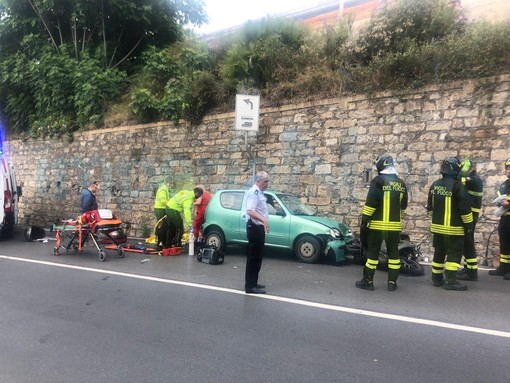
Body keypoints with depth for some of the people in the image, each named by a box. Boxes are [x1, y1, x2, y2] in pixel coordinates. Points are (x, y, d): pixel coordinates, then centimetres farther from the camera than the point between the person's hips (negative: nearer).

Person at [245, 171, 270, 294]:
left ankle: (253, 282, 25)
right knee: (254, 257, -7)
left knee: (257, 256, 15)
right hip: (254, 227, -10)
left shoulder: (259, 192, 15)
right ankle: (250, 285, -2)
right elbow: (250, 211, -30)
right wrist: (263, 220, -39)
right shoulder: (254, 192, -17)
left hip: (259, 227, 10)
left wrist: (264, 222, 25)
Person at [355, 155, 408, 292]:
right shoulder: (401, 183, 10)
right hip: (395, 225, 5)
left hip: (377, 224, -5)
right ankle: (392, 282, 14)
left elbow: (370, 203, -14)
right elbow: (403, 206, 16)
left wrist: (364, 220, -8)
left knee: (372, 252, 2)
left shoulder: (378, 181, -10)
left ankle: (368, 281, 7)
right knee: (393, 253, 10)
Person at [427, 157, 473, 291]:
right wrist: (468, 225, -4)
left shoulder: (435, 185, 6)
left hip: (437, 227, 7)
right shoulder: (458, 186, -15)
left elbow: (430, 207, 14)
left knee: (439, 252, 15)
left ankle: (436, 278, 22)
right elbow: (465, 208, -14)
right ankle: (450, 281, 0)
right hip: (453, 228, -7)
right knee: (454, 253, 0)